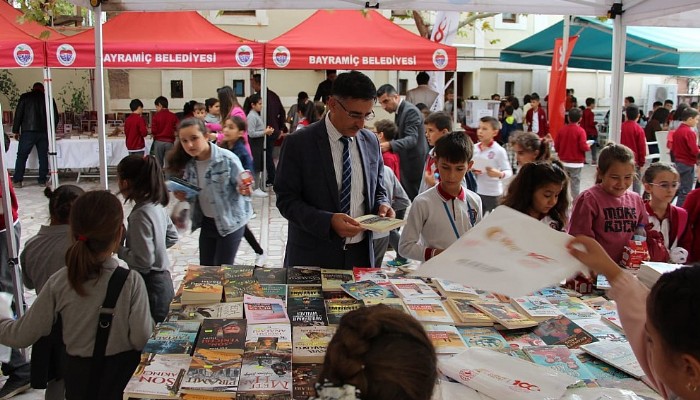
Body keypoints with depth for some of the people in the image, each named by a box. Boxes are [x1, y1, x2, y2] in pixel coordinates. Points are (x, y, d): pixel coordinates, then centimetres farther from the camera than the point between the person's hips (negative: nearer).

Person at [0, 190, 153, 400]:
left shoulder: (58, 282, -17)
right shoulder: (131, 282, -24)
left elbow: (22, 336, -9)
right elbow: (141, 339, -20)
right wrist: (149, 320, -1)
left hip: (79, 375, 2)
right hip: (122, 374, -2)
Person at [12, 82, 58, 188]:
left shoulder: (25, 97, 5)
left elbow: (18, 114, 2)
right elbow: (56, 117, 10)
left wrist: (16, 130, 6)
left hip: (28, 131, -2)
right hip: (44, 132, 2)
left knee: (22, 156, 3)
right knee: (43, 156, 8)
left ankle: (17, 181, 0)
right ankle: (43, 180, 8)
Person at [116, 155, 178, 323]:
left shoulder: (140, 215, -23)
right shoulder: (157, 205, 2)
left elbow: (143, 261, -23)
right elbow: (172, 237, 16)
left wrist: (118, 248, -10)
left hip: (151, 287, -9)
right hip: (164, 280, 9)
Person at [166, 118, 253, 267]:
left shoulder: (227, 159, -22)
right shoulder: (189, 163, -4)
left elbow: (242, 186, -15)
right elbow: (195, 195, 10)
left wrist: (243, 191, -37)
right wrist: (184, 196, -12)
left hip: (230, 223, -6)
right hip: (207, 223, 6)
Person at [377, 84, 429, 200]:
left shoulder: (411, 111, -19)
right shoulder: (399, 111, 11)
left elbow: (412, 139, -32)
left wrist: (390, 145, -46)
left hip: (414, 164, -10)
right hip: (406, 164, 10)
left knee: (412, 199, -5)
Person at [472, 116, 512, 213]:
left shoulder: (499, 151, -13)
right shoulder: (474, 148, 1)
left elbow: (509, 171, -13)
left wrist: (499, 174, -32)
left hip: (493, 193, -5)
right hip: (477, 191, 5)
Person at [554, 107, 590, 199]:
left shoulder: (562, 129, -2)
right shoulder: (580, 131, -13)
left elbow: (556, 145, 0)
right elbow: (583, 147, -18)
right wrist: (588, 147, 4)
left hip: (563, 162, 4)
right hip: (576, 163, -3)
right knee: (575, 183, 2)